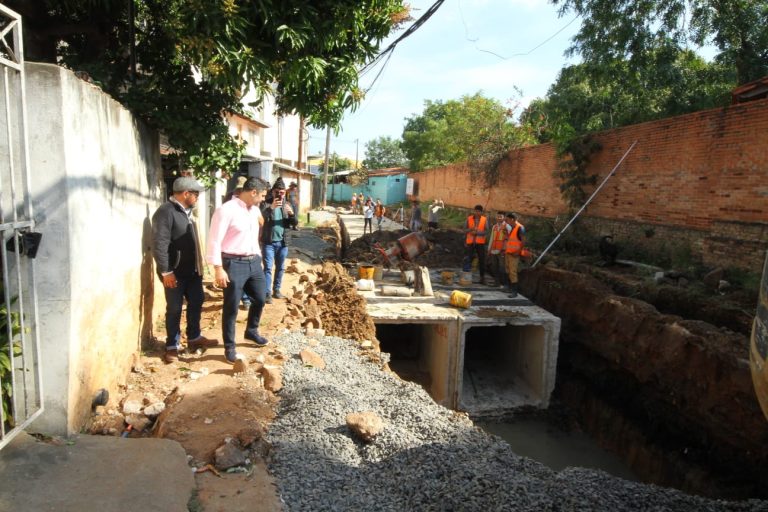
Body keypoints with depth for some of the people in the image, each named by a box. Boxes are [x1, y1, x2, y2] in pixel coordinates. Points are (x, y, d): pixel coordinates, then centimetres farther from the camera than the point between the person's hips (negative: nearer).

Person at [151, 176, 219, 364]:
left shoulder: (186, 211, 11)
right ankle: (172, 346, 17)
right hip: (175, 272, -8)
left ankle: (194, 338, 32)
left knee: (196, 302, 16)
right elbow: (159, 244, -22)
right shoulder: (166, 212, -17)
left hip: (193, 269, 8)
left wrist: (199, 264, 17)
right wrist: (165, 271, -22)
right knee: (174, 309, 3)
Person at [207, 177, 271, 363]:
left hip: (254, 262, 8)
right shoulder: (226, 210, -16)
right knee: (231, 307, 4)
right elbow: (214, 241, -17)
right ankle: (230, 347, 21)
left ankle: (251, 331, 43)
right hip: (234, 264, -7)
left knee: (260, 299, 18)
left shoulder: (255, 210, 9)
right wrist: (218, 269, -19)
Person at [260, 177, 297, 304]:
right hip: (268, 242, -4)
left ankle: (276, 290, 25)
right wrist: (271, 207, -37)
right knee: (268, 268, -5)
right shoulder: (266, 204, -4)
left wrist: (291, 214, -17)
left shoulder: (286, 205, 9)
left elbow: (294, 223, 5)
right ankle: (267, 293, -3)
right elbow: (260, 217, -22)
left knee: (280, 268, 12)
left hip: (282, 242, 5)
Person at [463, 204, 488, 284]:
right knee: (468, 259, -1)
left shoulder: (484, 220, 1)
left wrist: (477, 232, -17)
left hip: (480, 242, 0)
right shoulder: (469, 219, 2)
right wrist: (470, 229, -17)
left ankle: (482, 277, 12)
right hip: (470, 242, 0)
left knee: (482, 260, 3)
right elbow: (464, 230, 3)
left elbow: (486, 231, -6)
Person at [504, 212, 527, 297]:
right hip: (508, 253, 8)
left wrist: (518, 252, -19)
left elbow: (523, 241, -16)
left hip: (514, 254, -8)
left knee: (513, 272, -11)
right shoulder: (511, 228, 14)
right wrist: (505, 249, 15)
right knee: (508, 271, 12)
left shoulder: (520, 228, -12)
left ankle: (515, 291, -9)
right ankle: (511, 287, 22)